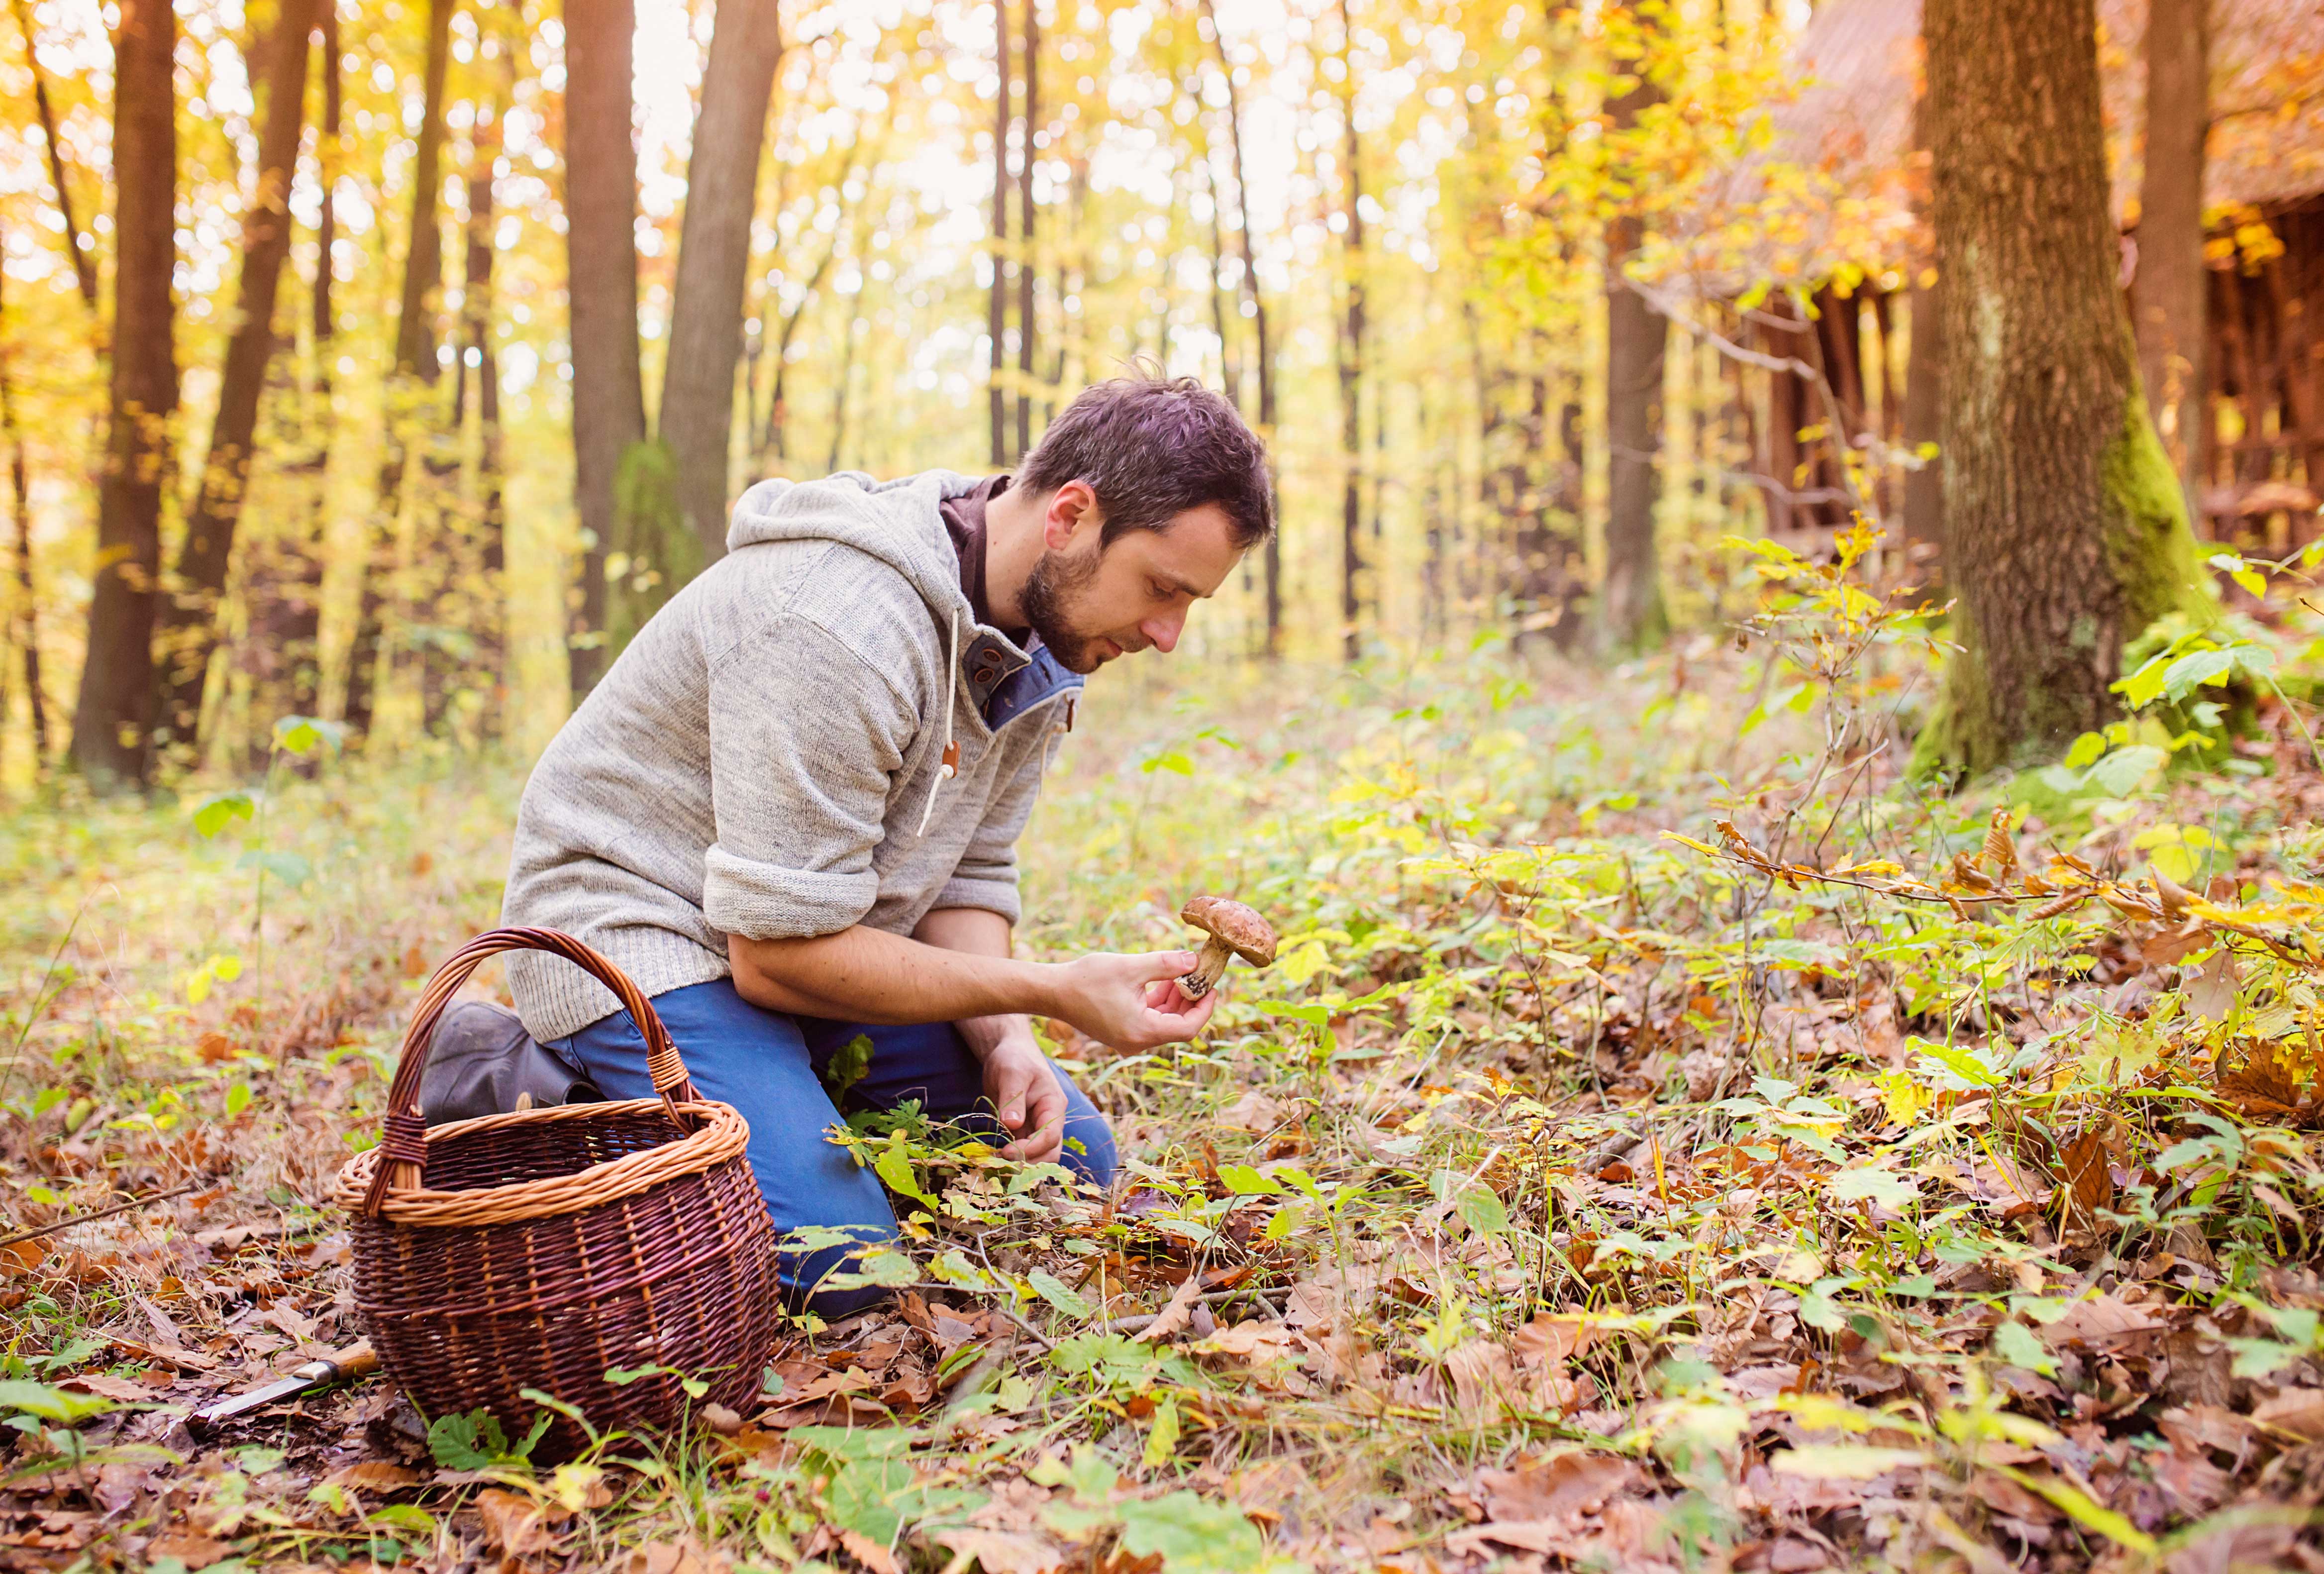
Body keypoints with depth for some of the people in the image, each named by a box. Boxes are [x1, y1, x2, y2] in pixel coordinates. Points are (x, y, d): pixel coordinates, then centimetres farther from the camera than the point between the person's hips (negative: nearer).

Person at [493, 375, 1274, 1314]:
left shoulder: (1040, 646, -2)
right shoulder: (843, 631, -31)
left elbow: (966, 877, 3)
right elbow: (779, 950, -29)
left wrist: (1003, 1041, -17)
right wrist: (1053, 992, -27)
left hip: (811, 937, 8)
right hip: (638, 927, -8)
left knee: (1066, 1159, 4)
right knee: (834, 1259, -25)